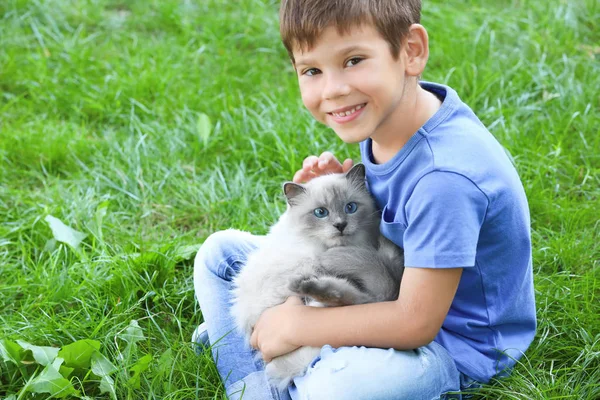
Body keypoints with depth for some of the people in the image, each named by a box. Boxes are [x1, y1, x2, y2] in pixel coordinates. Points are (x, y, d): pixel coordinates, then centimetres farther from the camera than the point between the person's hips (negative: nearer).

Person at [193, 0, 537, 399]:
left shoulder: (445, 175, -32)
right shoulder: (381, 113, -7)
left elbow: (415, 323, -27)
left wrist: (298, 325, -19)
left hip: (449, 341, -8)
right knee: (221, 252, 8)